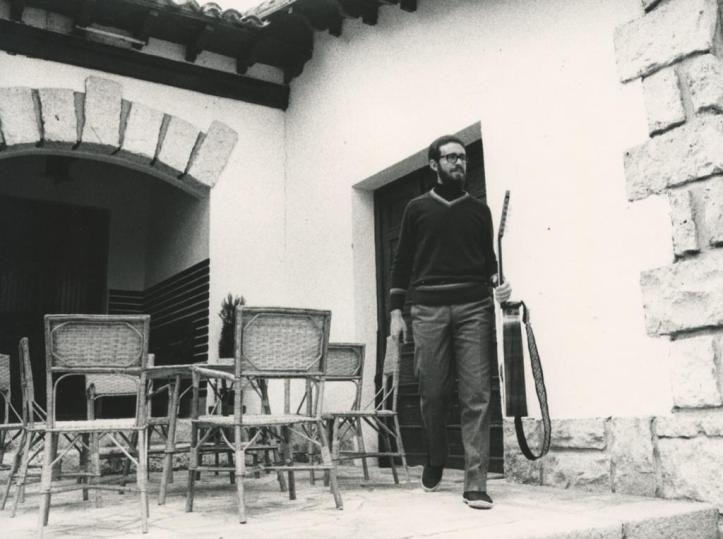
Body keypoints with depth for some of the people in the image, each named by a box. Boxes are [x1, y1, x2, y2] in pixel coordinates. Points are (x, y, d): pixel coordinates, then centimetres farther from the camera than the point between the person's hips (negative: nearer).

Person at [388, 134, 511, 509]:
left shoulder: (479, 210, 17)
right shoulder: (417, 208, 13)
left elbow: (489, 259, 19)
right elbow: (402, 261, 11)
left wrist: (498, 284, -2)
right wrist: (396, 311, 5)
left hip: (474, 307, 1)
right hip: (428, 309, 0)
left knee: (476, 397, -7)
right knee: (432, 393, 3)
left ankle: (475, 484, -4)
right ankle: (434, 464, 26)